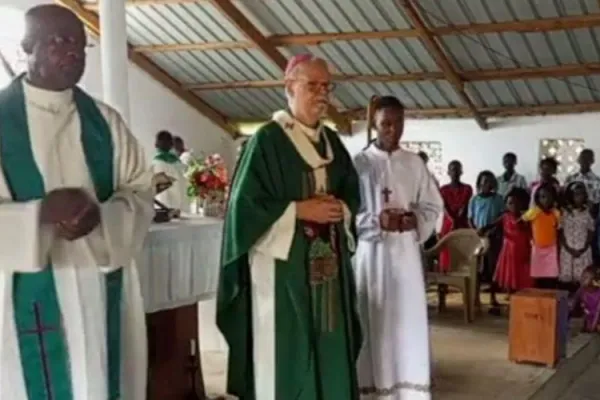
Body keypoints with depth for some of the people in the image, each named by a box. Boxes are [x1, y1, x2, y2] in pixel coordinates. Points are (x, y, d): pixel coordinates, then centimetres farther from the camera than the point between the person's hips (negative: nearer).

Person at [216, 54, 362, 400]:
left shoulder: (332, 141, 13)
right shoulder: (267, 140, -7)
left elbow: (353, 194, 16)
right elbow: (246, 203, -12)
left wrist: (340, 209, -6)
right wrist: (300, 209, -16)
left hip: (327, 261, 7)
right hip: (281, 261, -6)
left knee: (328, 348, 9)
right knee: (284, 349, -3)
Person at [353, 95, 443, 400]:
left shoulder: (414, 164, 8)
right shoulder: (359, 163, -2)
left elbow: (434, 205, 9)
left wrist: (415, 219, -11)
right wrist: (377, 220, -20)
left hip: (406, 252, 3)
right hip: (371, 252, -3)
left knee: (408, 320, 4)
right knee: (374, 322, 1)